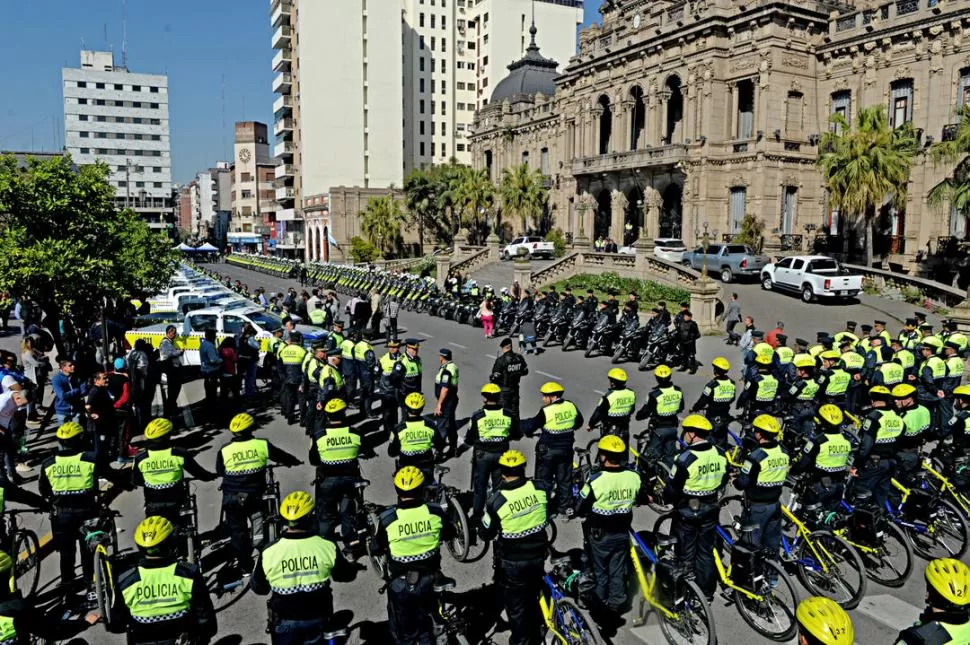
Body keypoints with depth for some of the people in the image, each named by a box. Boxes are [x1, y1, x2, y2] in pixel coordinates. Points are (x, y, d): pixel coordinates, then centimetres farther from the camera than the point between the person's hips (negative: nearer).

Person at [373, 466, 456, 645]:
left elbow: (378, 549, -6)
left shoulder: (387, 518, -22)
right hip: (429, 579, 2)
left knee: (403, 631, 21)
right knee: (424, 621, 27)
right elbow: (449, 534, 3)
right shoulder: (435, 512, -17)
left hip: (400, 583, -2)